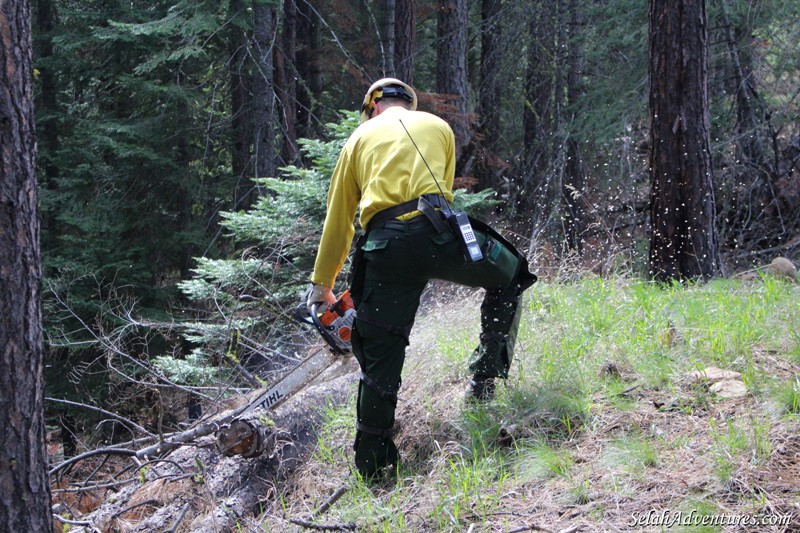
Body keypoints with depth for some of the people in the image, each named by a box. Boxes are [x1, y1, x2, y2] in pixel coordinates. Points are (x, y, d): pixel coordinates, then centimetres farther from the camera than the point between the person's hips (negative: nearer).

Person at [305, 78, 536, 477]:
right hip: (435, 231, -1)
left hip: (383, 244, 1)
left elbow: (338, 221, 24)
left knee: (380, 357, 8)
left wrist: (321, 285, 31)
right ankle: (487, 377, 16)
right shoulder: (438, 127, 25)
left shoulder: (361, 137, 24)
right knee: (509, 278, 26)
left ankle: (372, 465, 12)